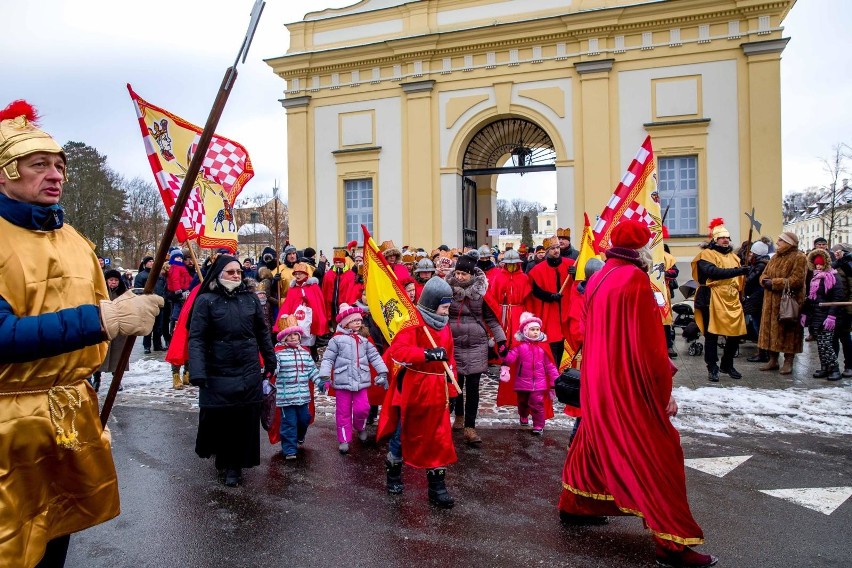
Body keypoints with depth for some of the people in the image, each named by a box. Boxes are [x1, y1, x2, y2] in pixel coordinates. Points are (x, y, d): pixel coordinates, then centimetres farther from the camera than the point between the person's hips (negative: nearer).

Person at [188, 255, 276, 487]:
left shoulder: (250, 298, 5)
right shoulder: (206, 300, -6)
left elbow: (262, 332, 14)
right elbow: (196, 338, -10)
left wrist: (270, 361, 15)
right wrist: (198, 372, -20)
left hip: (249, 373, 3)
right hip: (218, 374, -3)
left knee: (245, 420, 6)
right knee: (218, 420, 5)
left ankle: (235, 465, 22)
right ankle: (224, 461, 31)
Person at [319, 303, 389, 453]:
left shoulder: (364, 340, 8)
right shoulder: (336, 339, -5)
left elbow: (374, 356, 10)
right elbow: (328, 359, -5)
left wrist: (382, 373, 4)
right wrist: (325, 377, -11)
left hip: (361, 382, 3)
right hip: (342, 383, -3)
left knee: (362, 408, -3)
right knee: (343, 412, 6)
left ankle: (360, 427, 29)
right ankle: (344, 440, 19)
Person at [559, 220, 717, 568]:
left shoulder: (598, 278, 8)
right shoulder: (635, 279, -17)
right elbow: (649, 343, -19)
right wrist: (664, 390, -11)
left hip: (598, 382, 9)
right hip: (629, 386, -9)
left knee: (595, 441, 23)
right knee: (658, 455, 1)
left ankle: (573, 506, 37)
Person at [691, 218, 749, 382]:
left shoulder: (732, 255, 20)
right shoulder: (706, 254, -4)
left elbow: (738, 278, 24)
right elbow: (713, 272, -21)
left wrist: (739, 293, 13)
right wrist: (736, 271, -24)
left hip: (732, 300, 7)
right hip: (713, 300, -7)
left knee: (735, 334, 7)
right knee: (712, 335, -1)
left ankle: (727, 365, 25)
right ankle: (712, 368, 9)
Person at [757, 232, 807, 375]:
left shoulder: (799, 258, -8)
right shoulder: (775, 257, 16)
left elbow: (796, 280, -17)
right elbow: (764, 275, 17)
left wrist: (774, 282, -17)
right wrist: (765, 280, -7)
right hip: (771, 301, 7)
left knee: (788, 331, -1)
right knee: (771, 329, 10)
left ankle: (788, 362, 9)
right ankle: (773, 360, 19)